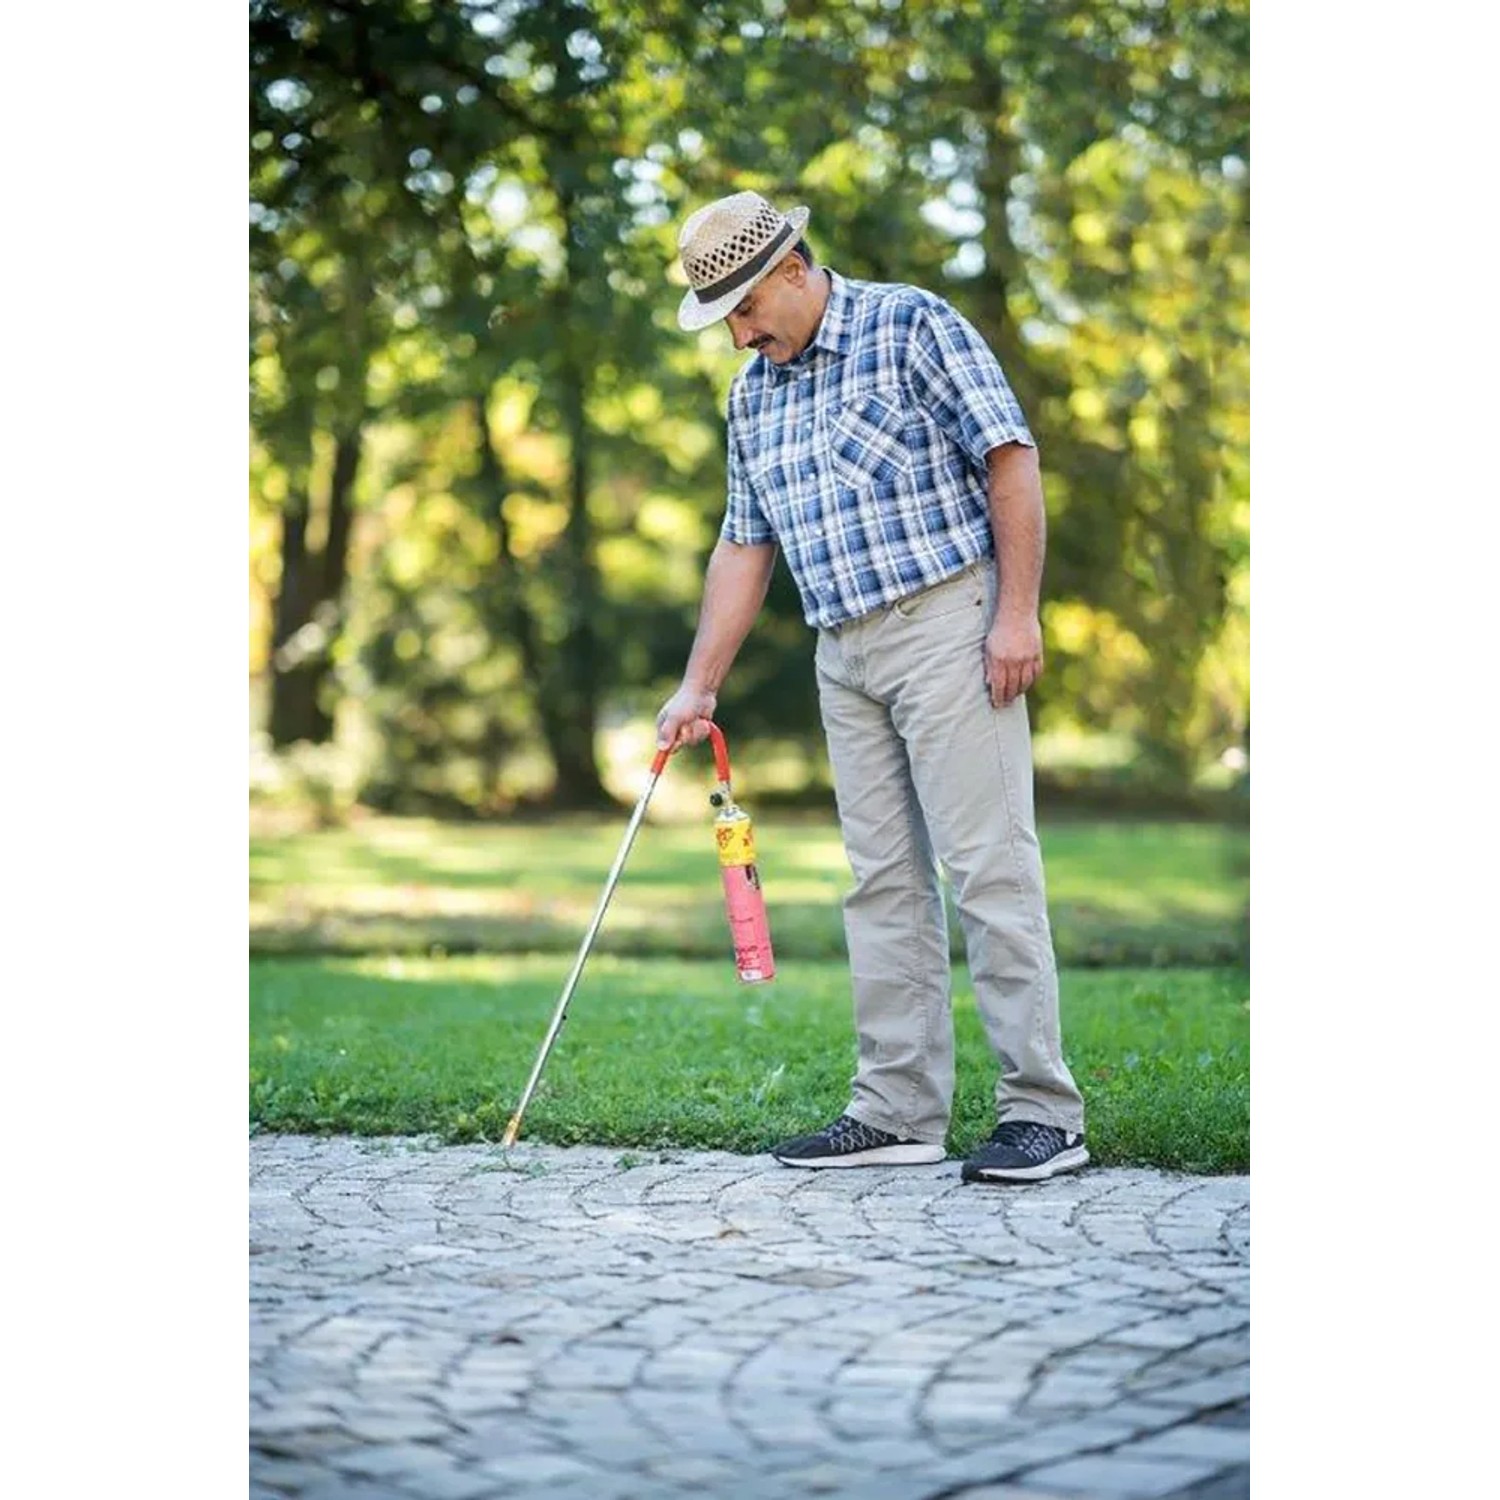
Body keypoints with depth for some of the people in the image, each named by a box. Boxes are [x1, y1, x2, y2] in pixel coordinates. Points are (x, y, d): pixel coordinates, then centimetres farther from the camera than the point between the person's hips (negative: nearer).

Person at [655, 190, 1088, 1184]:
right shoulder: (754, 396, 17)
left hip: (946, 625, -7)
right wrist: (700, 686, 16)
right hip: (844, 655, 7)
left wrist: (1018, 613, -16)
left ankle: (1043, 1112, -7)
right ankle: (901, 1112, 8)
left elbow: (1011, 458, -9)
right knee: (883, 879, 5)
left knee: (989, 864, -9)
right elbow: (745, 546, 21)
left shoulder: (912, 326, -5)